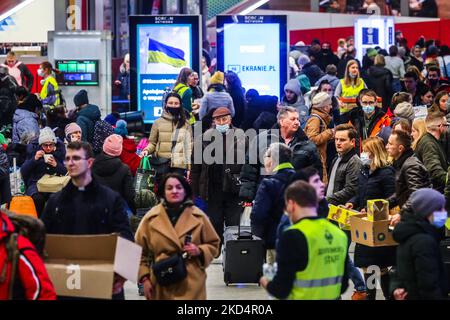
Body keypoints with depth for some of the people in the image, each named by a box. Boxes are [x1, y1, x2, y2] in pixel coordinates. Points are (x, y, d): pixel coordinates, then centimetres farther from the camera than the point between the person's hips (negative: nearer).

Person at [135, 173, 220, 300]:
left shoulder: (198, 217, 4)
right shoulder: (151, 218, 4)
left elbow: (214, 244, 13)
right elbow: (141, 251, 8)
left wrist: (199, 251, -7)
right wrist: (144, 278, 0)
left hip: (191, 284, -1)